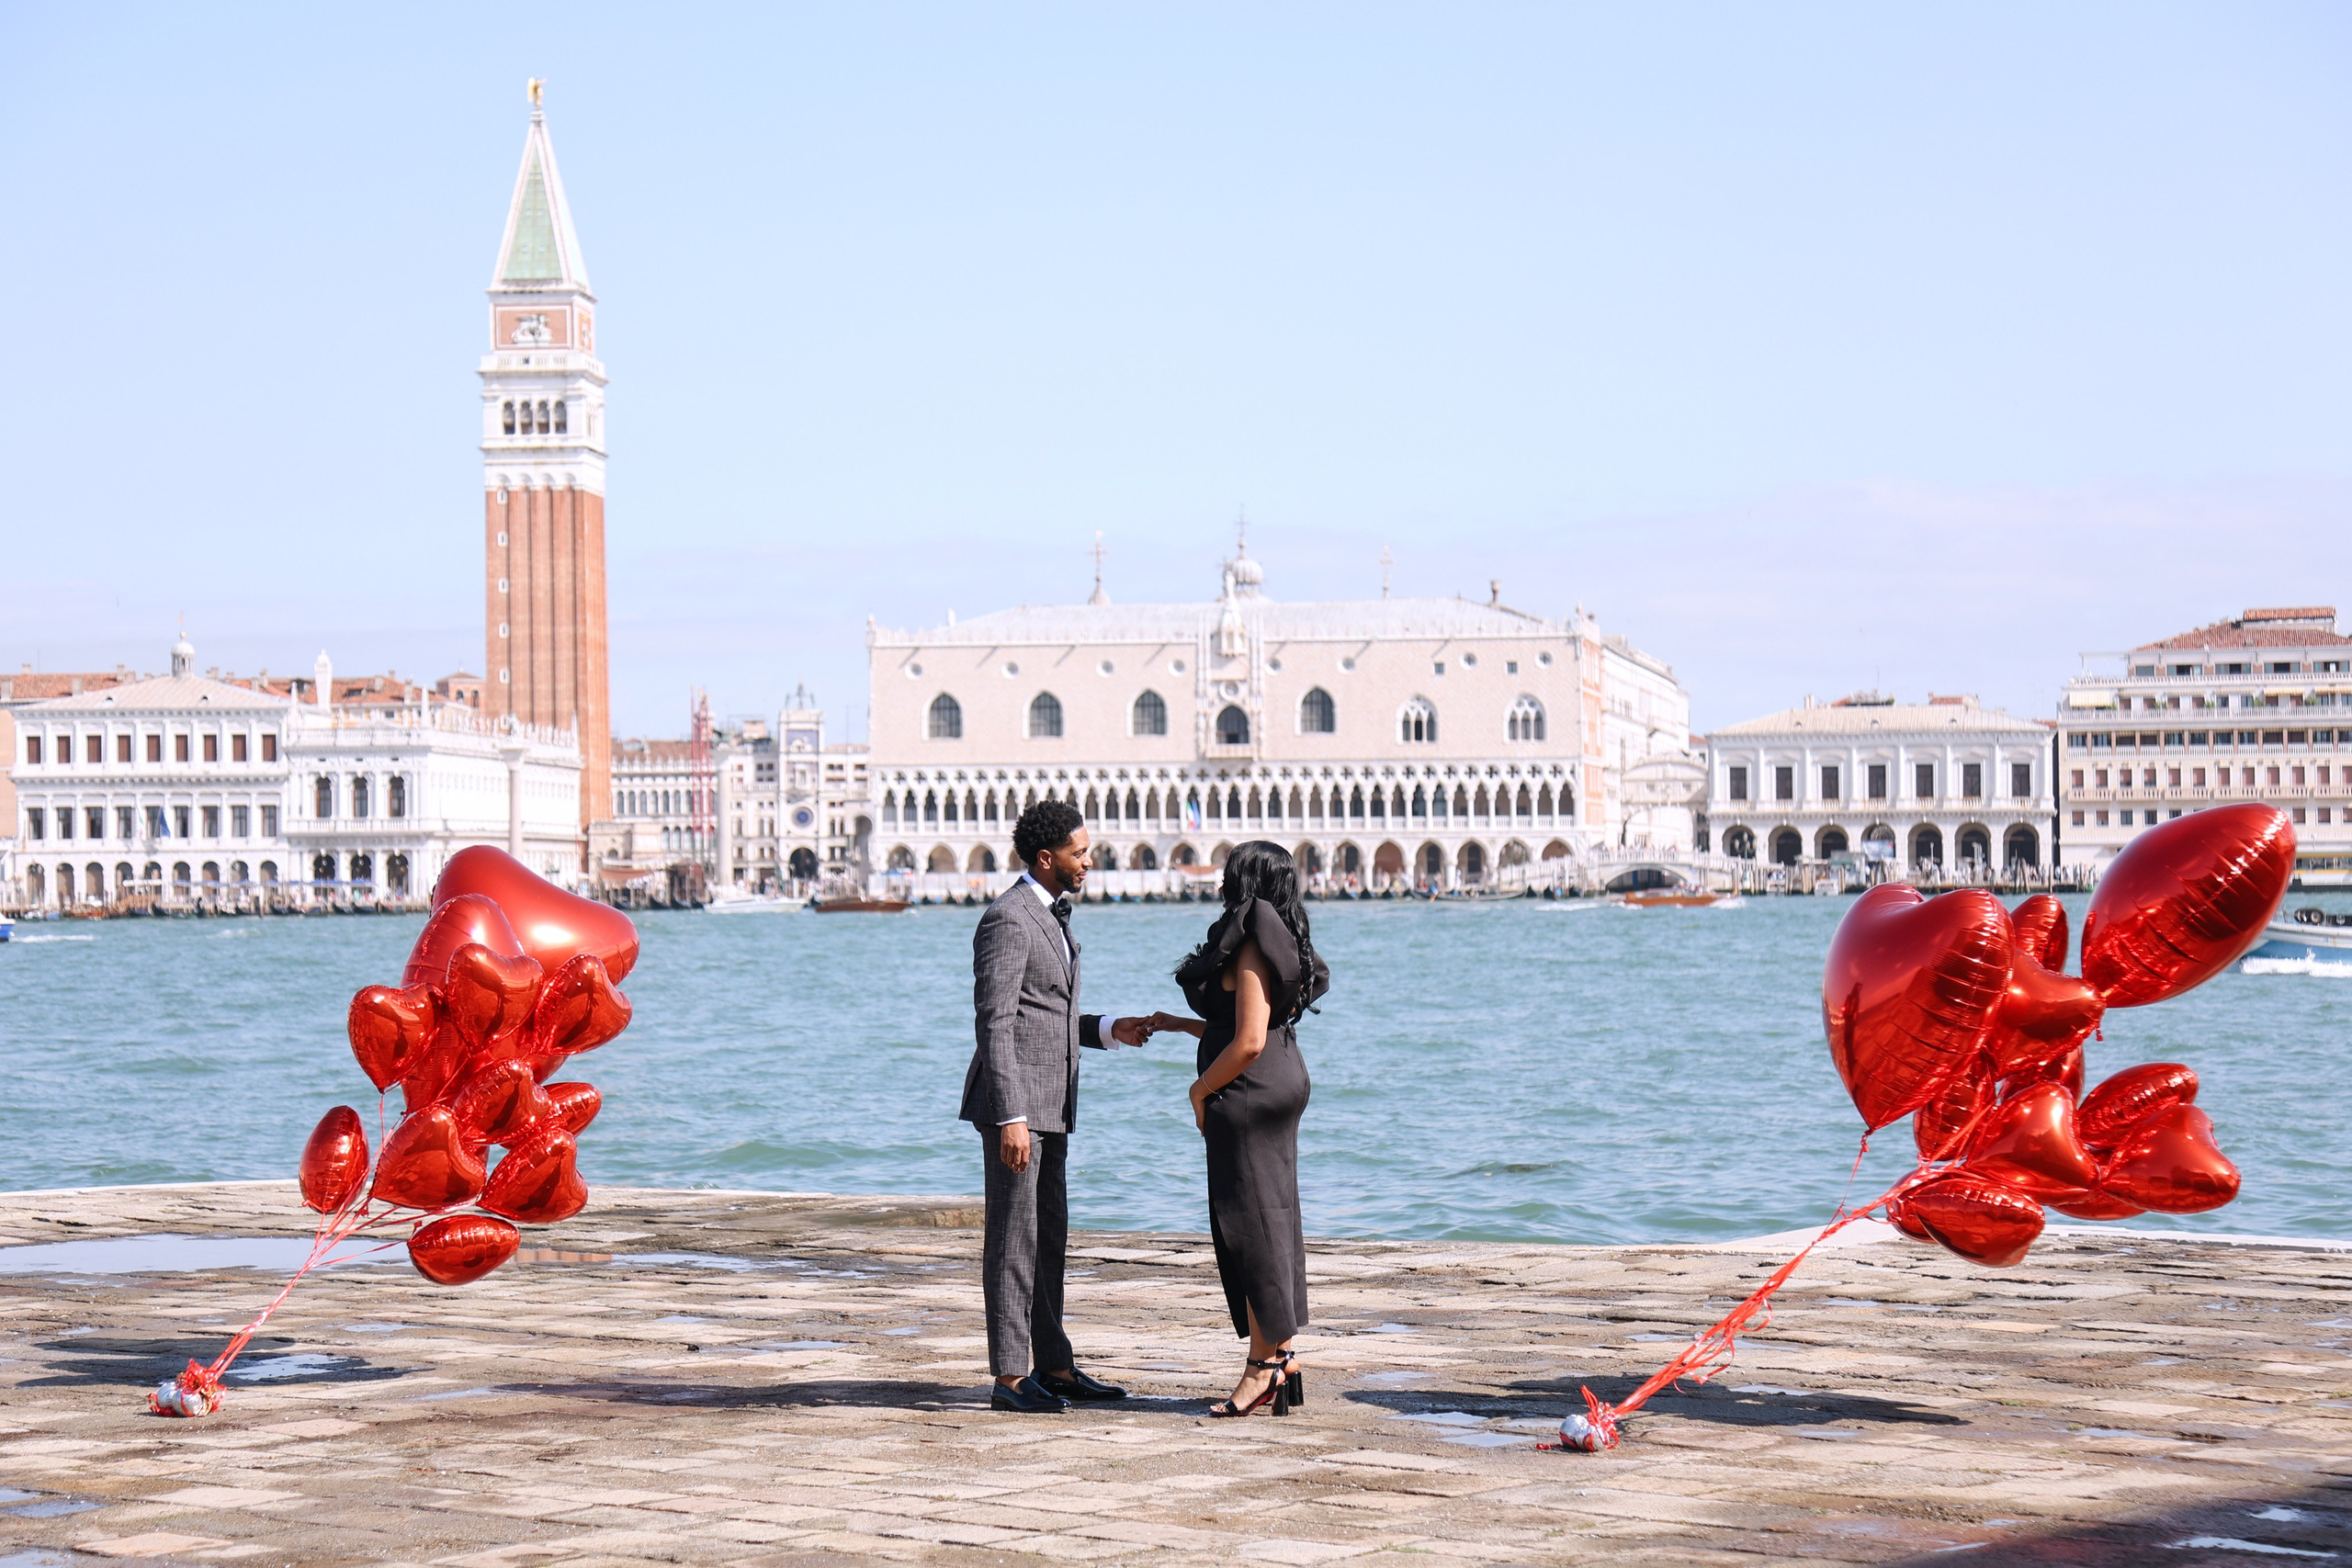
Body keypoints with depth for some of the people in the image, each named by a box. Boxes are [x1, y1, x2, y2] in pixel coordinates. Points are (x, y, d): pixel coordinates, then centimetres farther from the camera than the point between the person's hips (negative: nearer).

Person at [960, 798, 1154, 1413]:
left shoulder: (1052, 917, 17)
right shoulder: (1008, 919, -14)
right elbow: (994, 1025, -19)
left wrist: (1110, 1031, 11)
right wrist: (1011, 1118, -24)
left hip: (1049, 1105, 10)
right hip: (1014, 1099, -10)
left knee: (1049, 1238, 13)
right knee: (1013, 1240, -5)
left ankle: (1052, 1366, 19)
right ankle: (1009, 1377, -2)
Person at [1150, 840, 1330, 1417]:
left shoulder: (1252, 949, -16)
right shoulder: (1279, 944, 13)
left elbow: (1249, 1043, -22)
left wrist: (1201, 1090, -9)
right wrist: (1181, 1025, 21)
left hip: (1249, 1093, -10)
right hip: (1280, 1088, 10)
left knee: (1250, 1222, -5)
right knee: (1273, 1222, 12)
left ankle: (1268, 1359, -3)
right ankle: (1279, 1353, 15)